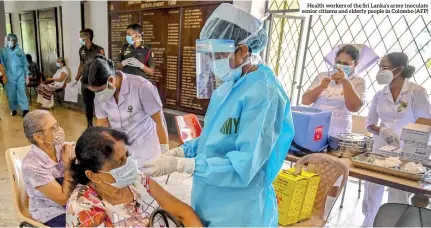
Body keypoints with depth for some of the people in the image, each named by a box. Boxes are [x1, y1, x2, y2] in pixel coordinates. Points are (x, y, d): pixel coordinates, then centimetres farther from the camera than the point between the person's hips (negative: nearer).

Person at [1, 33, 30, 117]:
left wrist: (27, 75, 4)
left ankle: (25, 110, -8)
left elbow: (25, 64, 7)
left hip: (20, 75, -1)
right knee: (11, 94, 8)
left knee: (21, 92, -6)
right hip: (9, 76, 1)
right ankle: (13, 109, 21)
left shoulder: (20, 51, 4)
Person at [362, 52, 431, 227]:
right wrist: (381, 130, -11)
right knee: (372, 191, 11)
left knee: (399, 196, 4)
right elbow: (369, 123, 10)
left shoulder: (417, 92, -8)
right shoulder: (380, 95, 3)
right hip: (380, 149, 4)